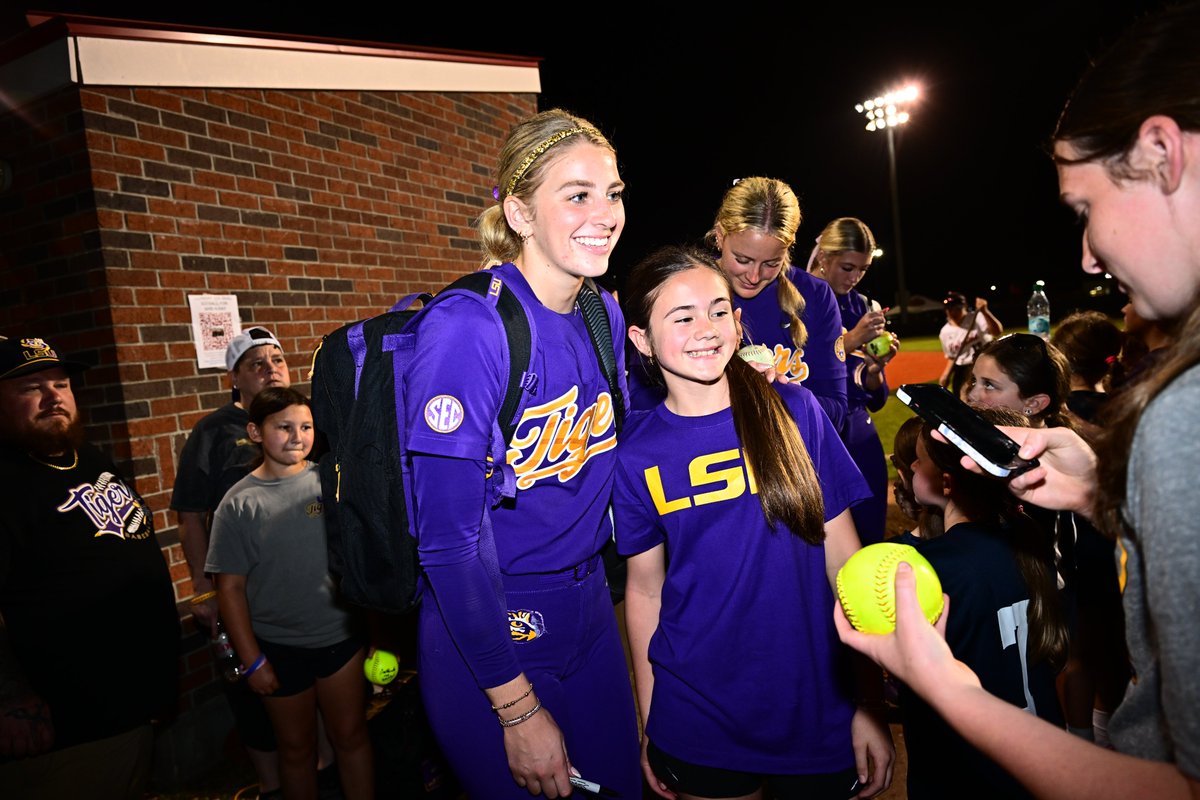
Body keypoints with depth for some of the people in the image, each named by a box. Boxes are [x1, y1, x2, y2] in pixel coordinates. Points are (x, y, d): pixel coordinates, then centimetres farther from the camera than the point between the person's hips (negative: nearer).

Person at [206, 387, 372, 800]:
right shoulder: (240, 503, -7)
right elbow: (231, 587, -4)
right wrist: (252, 660, -4)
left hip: (342, 637, 1)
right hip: (280, 649, 0)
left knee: (351, 736, 14)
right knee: (296, 748, 17)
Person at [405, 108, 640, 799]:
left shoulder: (605, 314, -1)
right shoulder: (467, 328, -23)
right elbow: (449, 539, -22)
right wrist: (519, 710, -17)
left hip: (589, 610, 7)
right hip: (485, 633, -6)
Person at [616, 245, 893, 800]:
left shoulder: (795, 411, -8)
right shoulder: (635, 454, -7)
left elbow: (844, 558, -4)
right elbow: (645, 588, 1)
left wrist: (872, 700, -3)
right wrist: (648, 725, 5)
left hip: (819, 710, 1)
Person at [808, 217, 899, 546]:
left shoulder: (863, 307, 7)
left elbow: (875, 399, 8)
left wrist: (876, 367, -12)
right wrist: (850, 341, -21)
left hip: (859, 438, 5)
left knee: (869, 538, 10)